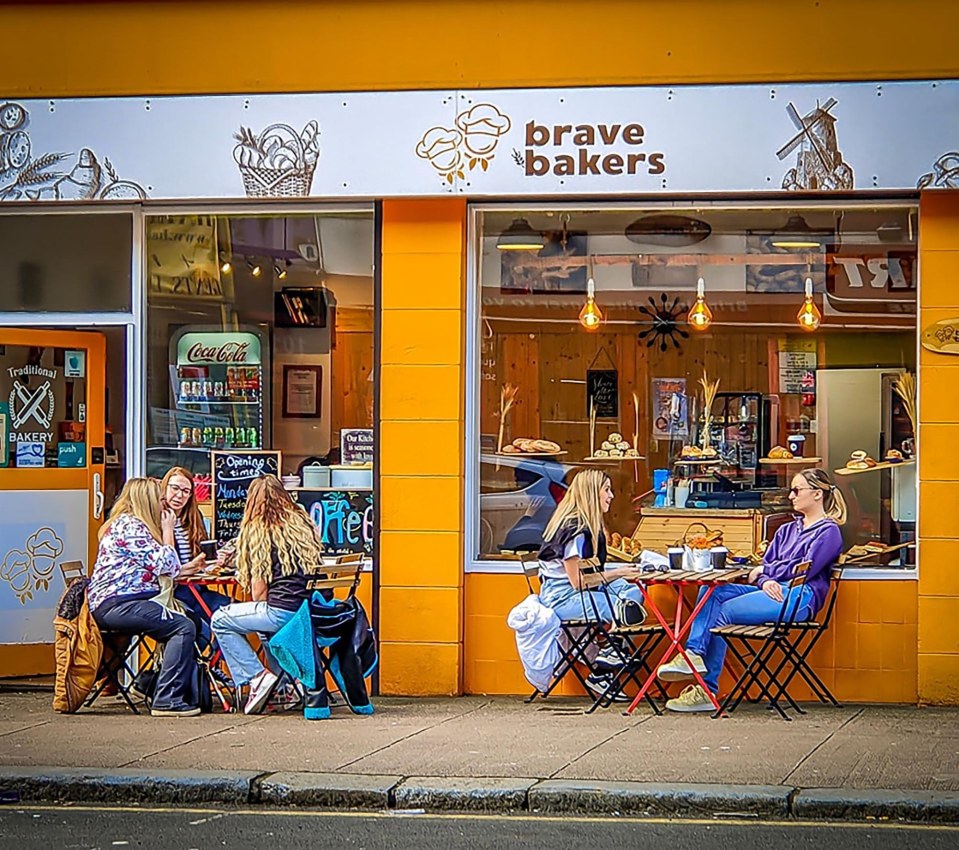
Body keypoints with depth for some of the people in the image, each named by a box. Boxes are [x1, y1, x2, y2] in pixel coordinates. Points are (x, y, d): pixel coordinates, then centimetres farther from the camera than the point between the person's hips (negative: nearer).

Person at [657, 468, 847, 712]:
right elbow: (765, 566, 17)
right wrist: (765, 581, -7)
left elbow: (806, 569, -8)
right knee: (712, 593, -17)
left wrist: (766, 570, 1)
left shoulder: (828, 531, 4)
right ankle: (694, 654, -30)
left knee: (722, 612, -21)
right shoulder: (786, 531, 28)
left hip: (798, 597, -8)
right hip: (772, 592, 8)